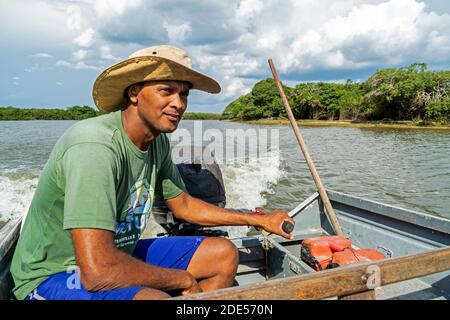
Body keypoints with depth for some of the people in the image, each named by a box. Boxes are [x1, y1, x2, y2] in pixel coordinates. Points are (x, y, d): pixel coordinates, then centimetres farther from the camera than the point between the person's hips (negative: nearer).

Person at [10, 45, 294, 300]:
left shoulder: (157, 141, -3)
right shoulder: (95, 147, -29)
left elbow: (184, 205, 9)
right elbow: (97, 270, -34)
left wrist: (259, 220, 11)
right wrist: (185, 280, -18)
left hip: (117, 255, 8)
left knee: (225, 254, 4)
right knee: (159, 297, -38)